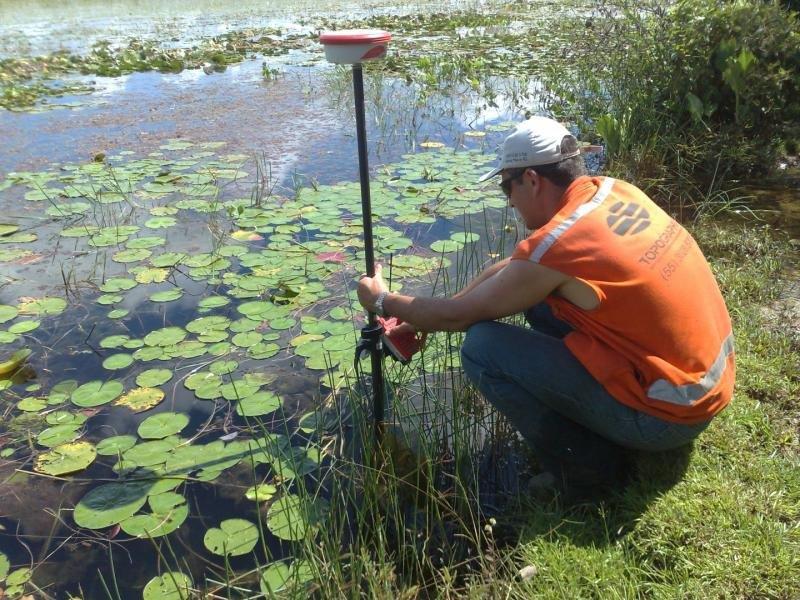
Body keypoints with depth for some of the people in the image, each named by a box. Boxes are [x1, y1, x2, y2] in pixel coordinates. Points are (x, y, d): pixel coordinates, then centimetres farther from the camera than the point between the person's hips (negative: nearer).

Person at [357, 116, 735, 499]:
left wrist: (382, 302, 8)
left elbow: (458, 317, -10)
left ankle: (586, 467, 3)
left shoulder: (555, 247, -23)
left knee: (482, 347, -11)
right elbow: (516, 267, 10)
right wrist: (421, 318, 13)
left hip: (670, 415, -8)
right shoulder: (616, 192, 2)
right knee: (537, 295, 12)